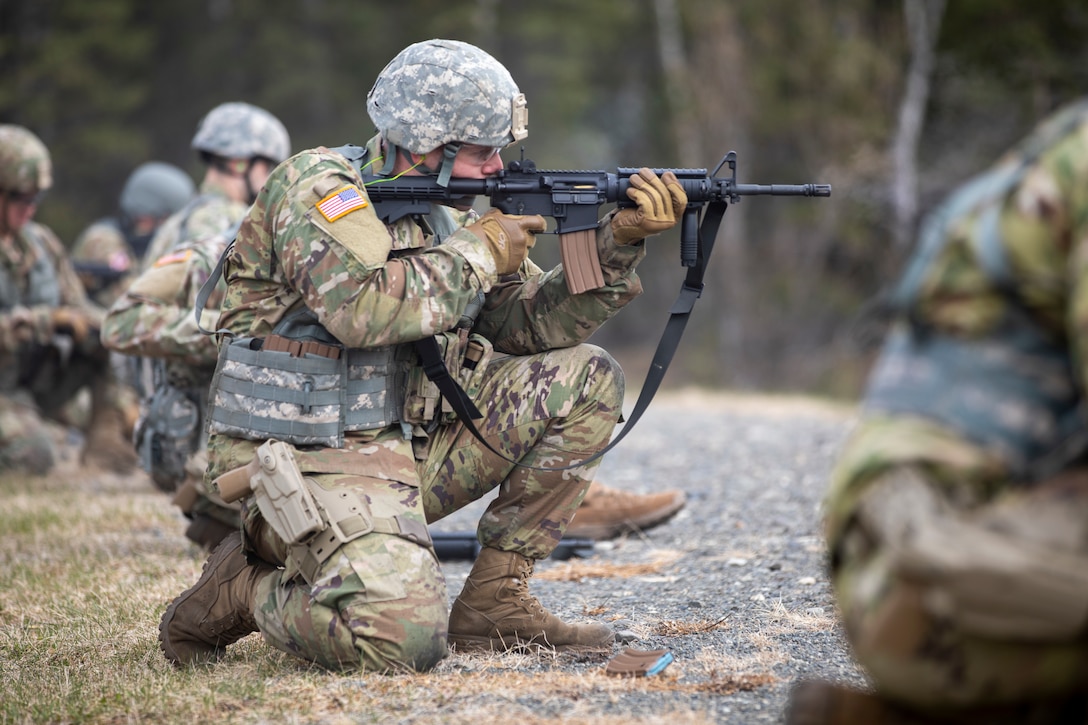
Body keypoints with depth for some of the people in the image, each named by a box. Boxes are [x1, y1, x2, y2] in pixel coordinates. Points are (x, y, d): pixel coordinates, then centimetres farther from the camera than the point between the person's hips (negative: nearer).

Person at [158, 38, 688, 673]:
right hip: (314, 457, -8)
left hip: (409, 442, 9)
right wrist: (478, 253, -15)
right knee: (403, 640, -31)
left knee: (585, 380, 1)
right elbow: (360, 308, -28)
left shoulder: (445, 213, 13)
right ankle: (243, 587, 0)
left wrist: (619, 243, -1)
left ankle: (493, 600, 3)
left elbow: (530, 325, 13)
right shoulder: (318, 185, -11)